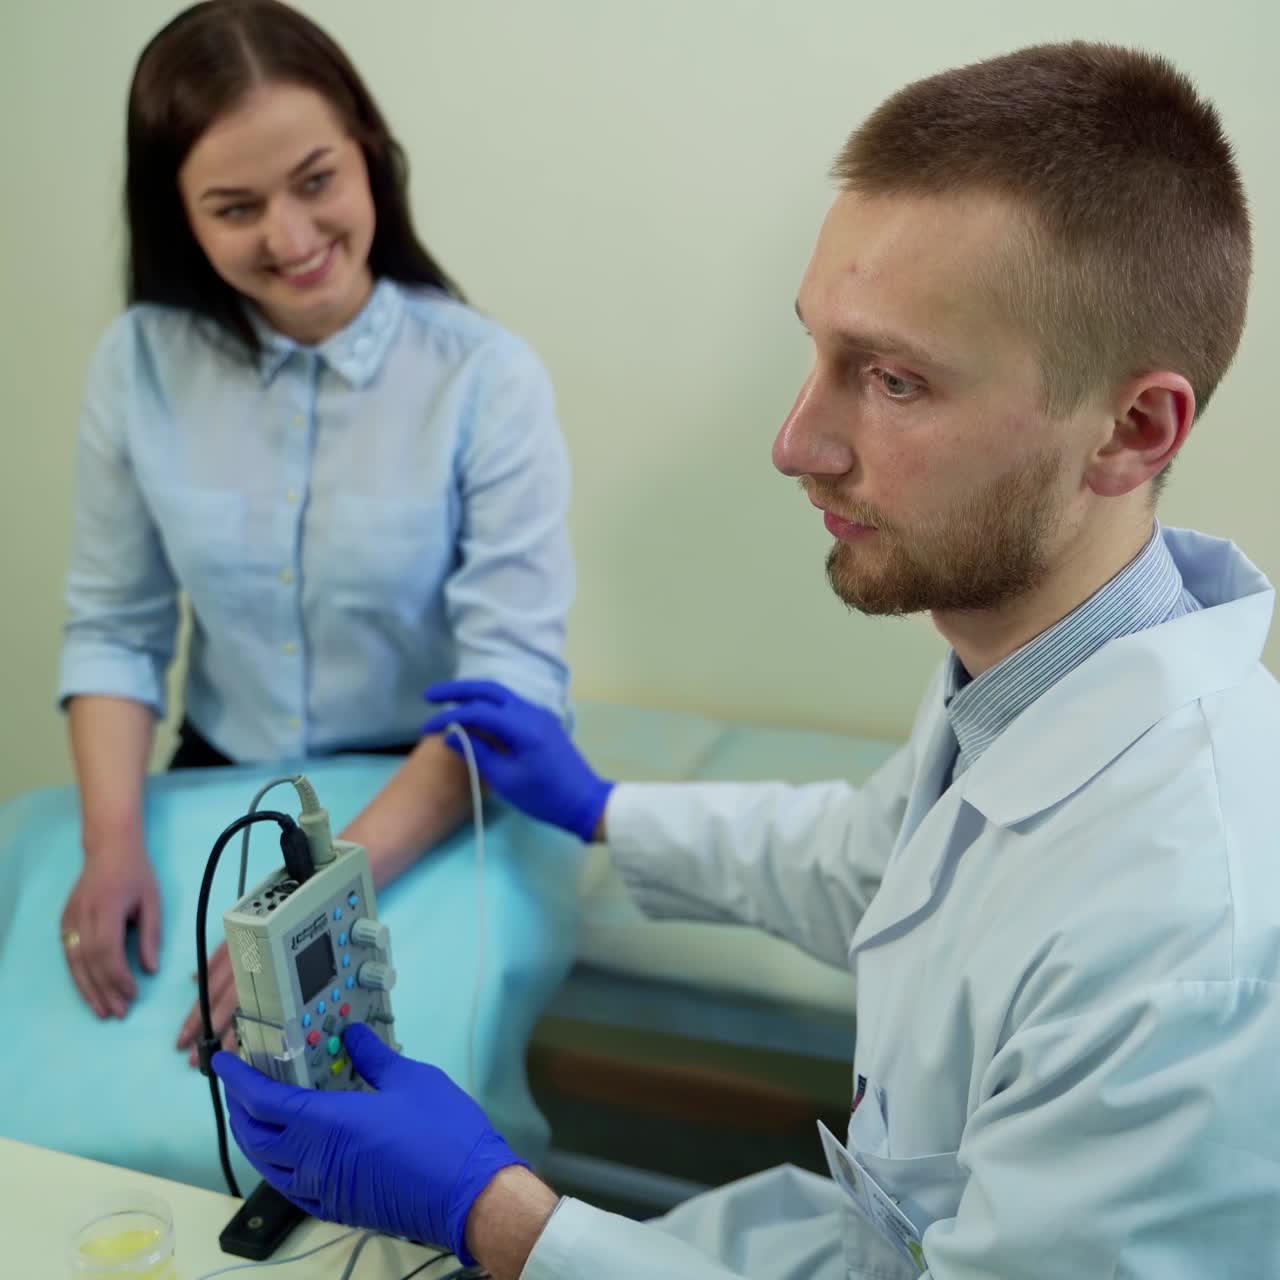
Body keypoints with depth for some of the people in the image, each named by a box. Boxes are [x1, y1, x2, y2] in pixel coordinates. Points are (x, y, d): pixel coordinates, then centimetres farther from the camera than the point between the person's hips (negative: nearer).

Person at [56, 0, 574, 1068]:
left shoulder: (485, 377, -16)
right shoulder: (141, 363, -5)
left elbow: (514, 678, -21)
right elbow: (112, 629, 0)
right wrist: (114, 841, -16)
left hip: (429, 820, -2)